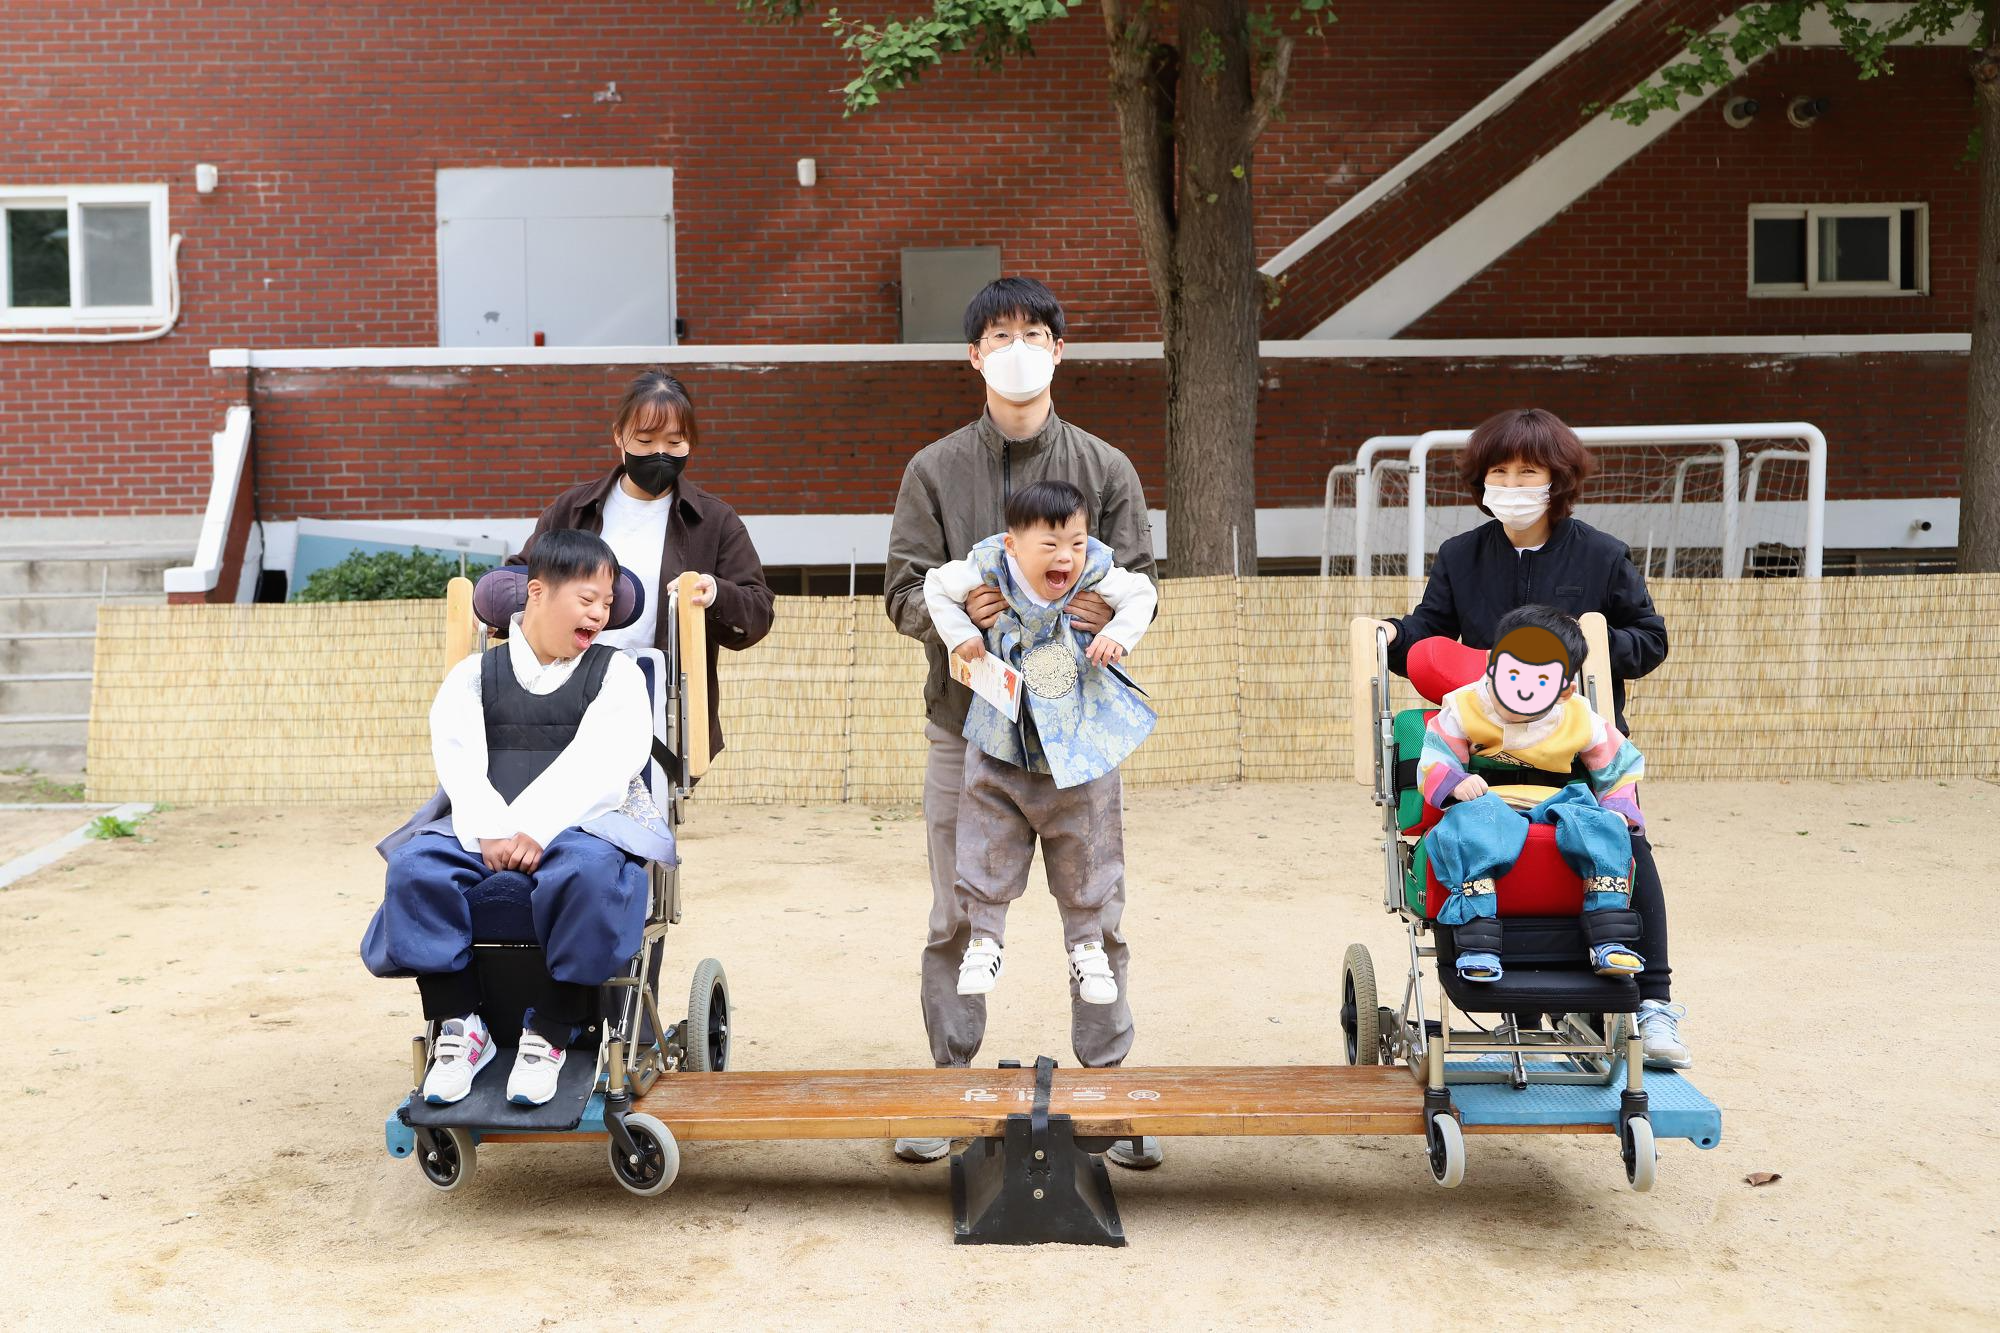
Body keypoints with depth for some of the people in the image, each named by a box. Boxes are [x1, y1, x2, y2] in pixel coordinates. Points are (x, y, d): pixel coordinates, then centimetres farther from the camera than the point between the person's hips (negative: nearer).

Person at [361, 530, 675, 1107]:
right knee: (414, 865, -27)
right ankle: (460, 1023, -17)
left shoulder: (616, 673, 11)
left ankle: (549, 1032, -24)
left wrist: (535, 829, -21)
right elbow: (459, 760, -1)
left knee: (588, 869, -37)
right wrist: (491, 832, -20)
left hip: (581, 822, -2)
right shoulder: (474, 675, 16)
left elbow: (596, 765, -6)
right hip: (483, 828, 2)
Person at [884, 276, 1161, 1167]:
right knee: (956, 919, 6)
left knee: (1097, 916, 3)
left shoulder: (1106, 470, 8)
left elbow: (1140, 584, 4)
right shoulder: (935, 469, 6)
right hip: (966, 722, 0)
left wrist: (1110, 609, -20)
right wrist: (956, 609, -20)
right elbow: (902, 592, 2)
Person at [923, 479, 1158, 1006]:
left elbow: (1142, 593, 4)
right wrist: (960, 634, -8)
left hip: (1081, 746, 1)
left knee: (1084, 849, 10)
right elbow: (936, 586, 3)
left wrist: (1118, 636, -11)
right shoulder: (987, 572, -13)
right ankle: (985, 938, 19)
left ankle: (1086, 944, 28)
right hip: (1002, 744, -1)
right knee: (990, 843, 2)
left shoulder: (1097, 574, -11)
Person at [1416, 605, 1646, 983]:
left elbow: (1622, 767, 22)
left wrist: (1618, 812, 5)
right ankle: (1476, 945, -43)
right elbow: (1433, 763, -1)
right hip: (1490, 802, -2)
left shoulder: (1580, 721, 7)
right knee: (1475, 825, -38)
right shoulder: (1463, 710, 1)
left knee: (1599, 826, -28)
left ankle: (1609, 941, -25)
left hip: (1553, 806, 3)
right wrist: (1455, 782, -24)